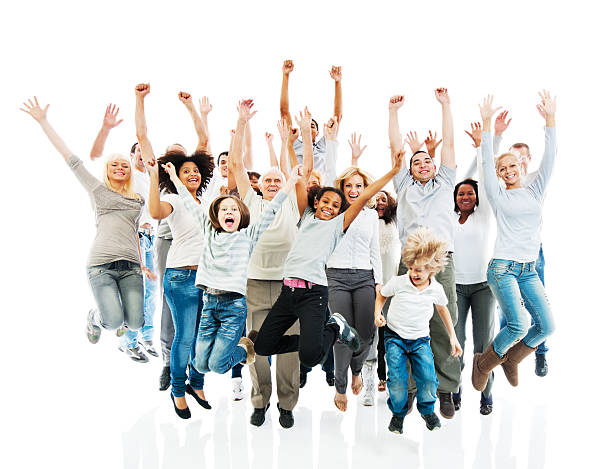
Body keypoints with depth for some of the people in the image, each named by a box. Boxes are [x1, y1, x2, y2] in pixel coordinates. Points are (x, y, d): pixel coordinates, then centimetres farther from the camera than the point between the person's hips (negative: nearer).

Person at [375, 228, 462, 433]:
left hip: (420, 339, 2)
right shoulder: (398, 282, -11)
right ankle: (398, 412, 16)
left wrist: (452, 336, 16)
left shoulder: (436, 289, -5)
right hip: (395, 336, -1)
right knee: (397, 378, -13)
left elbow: (442, 309, 14)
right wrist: (377, 313, -9)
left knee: (428, 378, -10)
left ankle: (427, 409, 22)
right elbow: (381, 294, 8)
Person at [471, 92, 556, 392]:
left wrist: (550, 119, -5)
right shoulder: (498, 196, 5)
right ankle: (484, 363, 9)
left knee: (546, 325, -7)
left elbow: (548, 159, 3)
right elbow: (487, 162, -4)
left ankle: (511, 359, 20)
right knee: (518, 325, -18)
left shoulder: (535, 192, 13)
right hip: (503, 268, -4)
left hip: (529, 270, 4)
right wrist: (487, 123, -9)